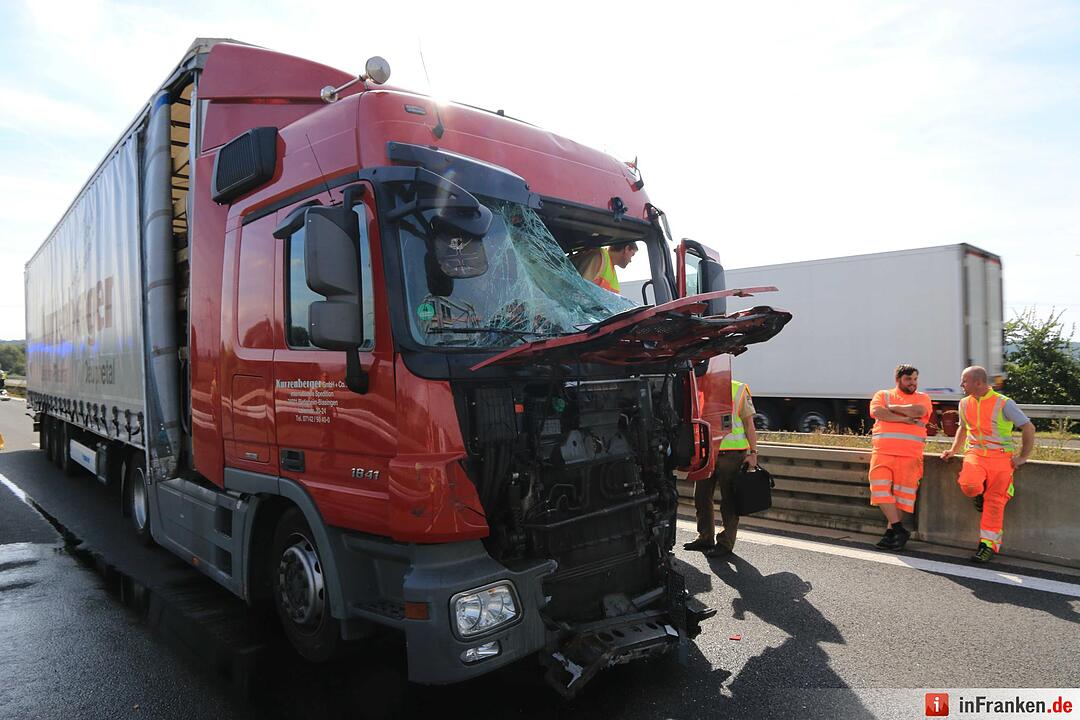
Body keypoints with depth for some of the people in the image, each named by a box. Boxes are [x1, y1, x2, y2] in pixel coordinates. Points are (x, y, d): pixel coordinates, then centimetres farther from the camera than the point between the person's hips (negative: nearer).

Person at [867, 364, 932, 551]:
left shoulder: (922, 398, 14)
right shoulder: (882, 395, 14)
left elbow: (918, 411, -9)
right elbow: (877, 412, -7)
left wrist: (892, 407, -1)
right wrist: (904, 419, -10)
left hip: (910, 455, 0)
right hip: (883, 452, 0)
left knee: (902, 492, -3)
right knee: (880, 487, -13)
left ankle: (890, 532, 7)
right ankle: (899, 529, -4)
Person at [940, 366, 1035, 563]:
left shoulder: (1003, 403, -6)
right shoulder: (964, 403, 10)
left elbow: (1028, 428, -2)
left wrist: (1023, 457, -3)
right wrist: (953, 450, 19)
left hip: (1000, 456, -3)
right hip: (975, 453, 3)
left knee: (994, 501, -7)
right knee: (969, 486, -26)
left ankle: (989, 544, 1)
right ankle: (980, 493, 9)